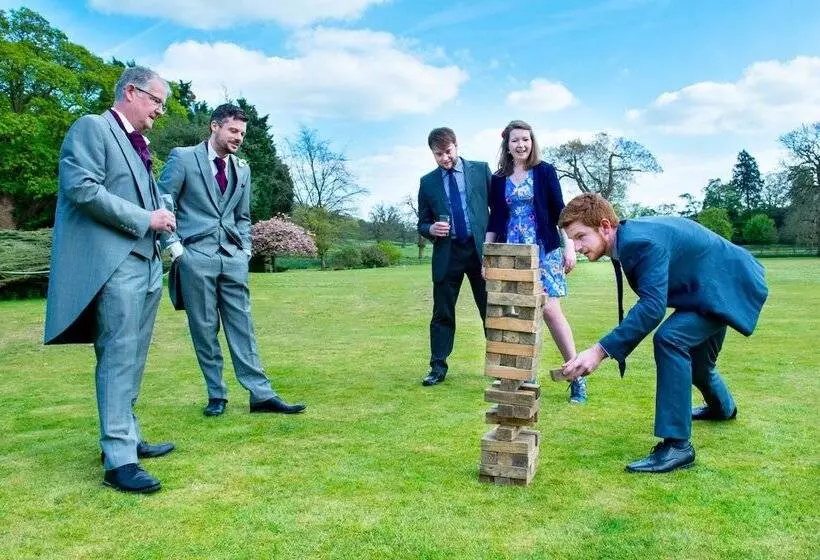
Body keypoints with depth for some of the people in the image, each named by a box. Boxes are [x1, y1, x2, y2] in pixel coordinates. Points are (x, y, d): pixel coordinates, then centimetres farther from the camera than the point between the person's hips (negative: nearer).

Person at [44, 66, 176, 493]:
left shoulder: (139, 143, 22)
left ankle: (127, 439, 24)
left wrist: (160, 218, 8)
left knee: (132, 361, 13)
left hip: (146, 264, 9)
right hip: (115, 264, -9)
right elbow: (81, 188, -17)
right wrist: (143, 218, -15)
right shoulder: (91, 127, -4)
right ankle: (119, 460, -4)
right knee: (118, 359, -9)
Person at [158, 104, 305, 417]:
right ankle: (216, 396, 13)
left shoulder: (242, 169, 15)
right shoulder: (183, 158, 1)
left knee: (242, 327, 2)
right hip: (196, 255, -4)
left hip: (233, 258, 4)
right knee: (204, 329, 3)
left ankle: (261, 395, 4)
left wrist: (244, 250, 9)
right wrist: (174, 245, -6)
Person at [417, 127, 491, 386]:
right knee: (442, 314, 4)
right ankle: (438, 367, 13)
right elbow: (422, 223, 10)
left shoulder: (481, 169, 5)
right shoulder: (427, 182, 8)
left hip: (481, 249, -1)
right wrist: (431, 229, -13)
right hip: (447, 253, 1)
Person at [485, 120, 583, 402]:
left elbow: (559, 211, 1)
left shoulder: (545, 171, 3)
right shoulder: (499, 179, 10)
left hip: (544, 251, -3)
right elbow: (494, 221, 12)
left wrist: (569, 247, -6)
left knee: (550, 309, -12)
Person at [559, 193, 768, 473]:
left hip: (729, 285, -10)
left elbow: (652, 306, -41)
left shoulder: (642, 241, -33)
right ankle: (723, 407, 59)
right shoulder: (628, 237, -5)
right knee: (694, 361, 25)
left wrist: (600, 350, -45)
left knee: (670, 339, -29)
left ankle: (677, 445, -22)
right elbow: (649, 302, 5)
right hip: (713, 284, 10)